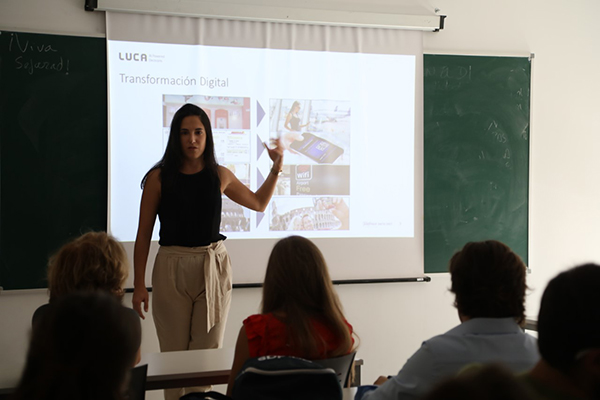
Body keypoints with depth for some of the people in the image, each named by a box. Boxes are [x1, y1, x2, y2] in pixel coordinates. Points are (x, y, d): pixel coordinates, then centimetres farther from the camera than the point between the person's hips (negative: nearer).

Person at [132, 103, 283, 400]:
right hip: (172, 268, -2)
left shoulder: (220, 176, 5)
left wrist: (276, 167, 11)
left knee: (208, 353, 2)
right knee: (174, 354, 2)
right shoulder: (159, 178, -3)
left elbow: (259, 203, 23)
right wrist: (139, 285, -5)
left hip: (214, 268, 2)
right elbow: (144, 234, -1)